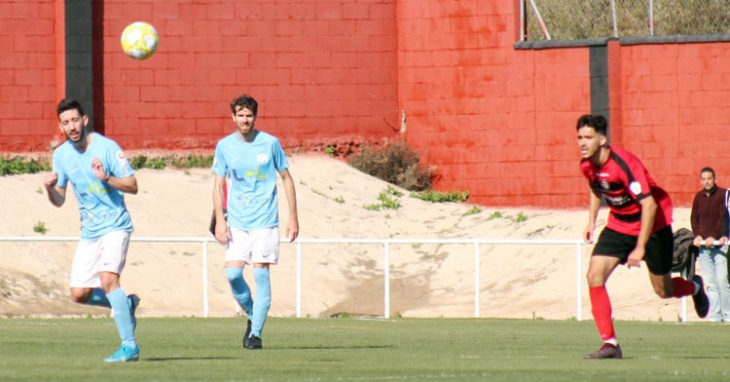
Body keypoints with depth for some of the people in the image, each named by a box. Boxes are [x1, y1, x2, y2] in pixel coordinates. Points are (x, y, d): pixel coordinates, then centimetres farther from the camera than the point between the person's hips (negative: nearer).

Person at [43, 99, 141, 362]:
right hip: (89, 232, 6)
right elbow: (59, 200, 12)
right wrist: (50, 188, -10)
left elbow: (133, 186, -11)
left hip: (115, 226, -6)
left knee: (107, 279, -25)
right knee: (79, 295, 1)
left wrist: (106, 178, -27)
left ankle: (129, 345, -22)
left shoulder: (107, 147, -11)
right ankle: (126, 304, 27)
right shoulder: (61, 155, 5)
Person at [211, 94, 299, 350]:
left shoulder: (270, 143, -1)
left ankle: (256, 333, -2)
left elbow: (286, 179, 7)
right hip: (237, 222, 2)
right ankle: (252, 316, 17)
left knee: (261, 273, -7)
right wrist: (219, 220, -4)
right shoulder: (225, 146, 3)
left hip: (265, 220, -2)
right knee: (232, 273, -8)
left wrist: (293, 217, 3)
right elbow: (218, 184, 7)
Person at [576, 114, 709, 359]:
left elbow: (649, 205, -31)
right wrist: (592, 221, 9)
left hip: (652, 225, -6)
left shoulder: (623, 163, -31)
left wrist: (640, 249, -32)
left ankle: (694, 287, 43)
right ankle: (610, 344, -12)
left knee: (663, 291, 5)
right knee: (594, 275, -15)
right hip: (618, 226, 6)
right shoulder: (587, 165, -8)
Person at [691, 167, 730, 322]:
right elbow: (694, 218, 16)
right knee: (710, 283, 2)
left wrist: (714, 237, -14)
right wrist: (697, 235, 0)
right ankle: (715, 316, 5)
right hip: (703, 245, 4)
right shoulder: (698, 197, 12)